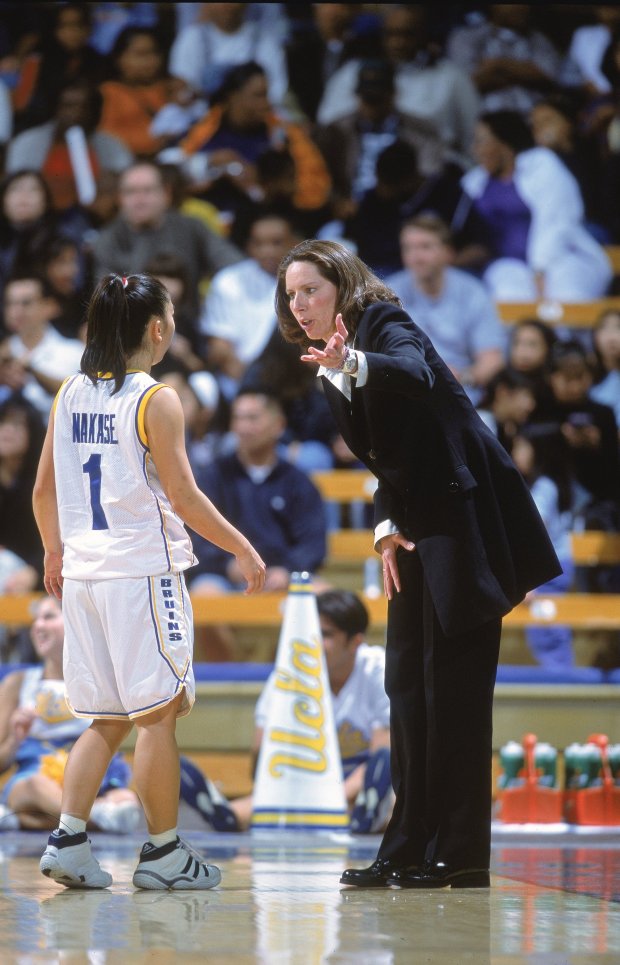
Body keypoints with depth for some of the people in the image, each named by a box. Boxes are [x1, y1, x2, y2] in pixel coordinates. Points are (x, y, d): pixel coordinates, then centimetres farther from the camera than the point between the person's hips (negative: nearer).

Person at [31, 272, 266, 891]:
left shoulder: (70, 395, 8)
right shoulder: (156, 400, -10)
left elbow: (43, 491, 13)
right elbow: (184, 498, -12)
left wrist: (55, 553, 29)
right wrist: (244, 550, -3)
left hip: (83, 574, 6)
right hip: (142, 570, -6)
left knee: (105, 721, 13)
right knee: (157, 714, 2)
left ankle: (67, 840, 2)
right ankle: (163, 854, 6)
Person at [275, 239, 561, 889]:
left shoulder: (385, 323, -9)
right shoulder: (332, 374, 15)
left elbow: (416, 376, -32)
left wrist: (354, 364, -51)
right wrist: (387, 529, 0)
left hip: (464, 515, -9)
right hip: (416, 530, 9)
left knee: (453, 684, -8)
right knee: (408, 684, 9)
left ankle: (461, 856, -6)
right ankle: (410, 852, 13)